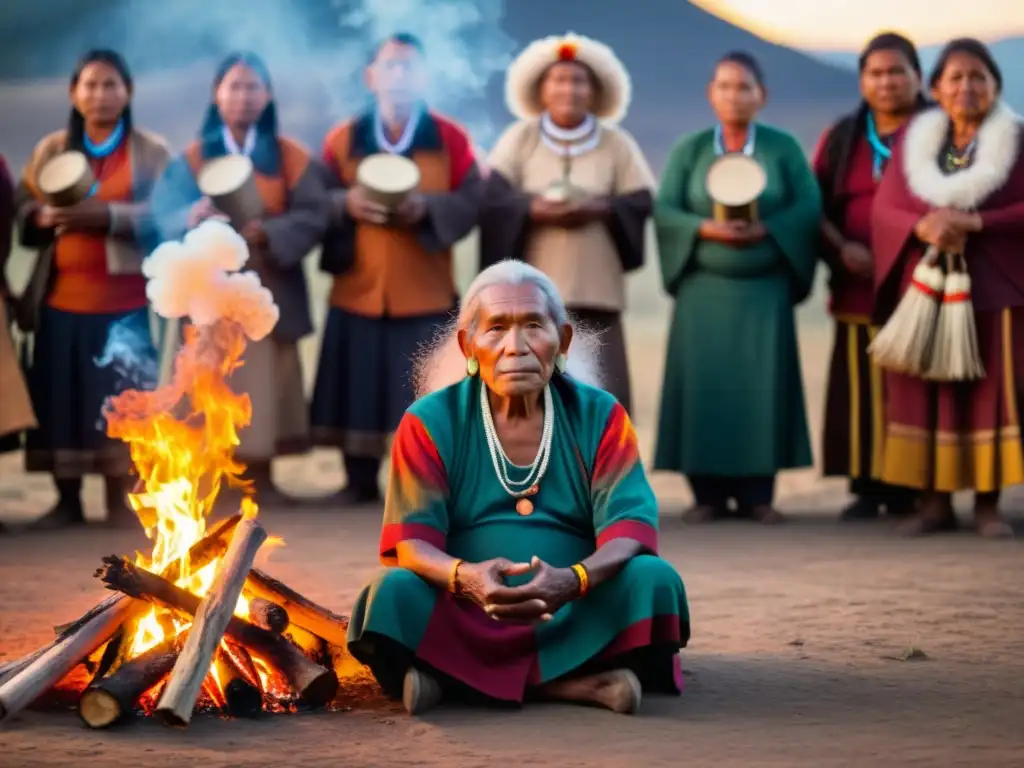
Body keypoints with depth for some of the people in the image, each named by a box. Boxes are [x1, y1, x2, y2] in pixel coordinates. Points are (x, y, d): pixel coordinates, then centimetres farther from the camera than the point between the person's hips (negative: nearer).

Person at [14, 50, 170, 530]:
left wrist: (105, 215, -22)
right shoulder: (51, 149, 14)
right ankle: (67, 500, 8)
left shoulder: (152, 151, 5)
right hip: (62, 297, 2)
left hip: (125, 299, -2)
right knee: (60, 398, -1)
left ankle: (119, 499, 3)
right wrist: (44, 217, -16)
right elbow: (21, 210, 8)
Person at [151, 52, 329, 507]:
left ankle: (260, 478, 7)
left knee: (261, 383, -2)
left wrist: (265, 233, -22)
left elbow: (313, 216, -6)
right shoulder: (193, 157, 6)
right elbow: (166, 216, -7)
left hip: (266, 291, 0)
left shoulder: (291, 157, 6)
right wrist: (193, 217, -30)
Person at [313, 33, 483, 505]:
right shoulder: (342, 139, 6)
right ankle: (360, 481, 14)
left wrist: (426, 207, -20)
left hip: (426, 291, -1)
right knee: (358, 388, 3)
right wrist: (346, 203, -16)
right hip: (358, 289, 1)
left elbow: (469, 204, -3)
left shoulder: (450, 139, 3)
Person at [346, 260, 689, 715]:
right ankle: (575, 682, -31)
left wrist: (573, 580, -32)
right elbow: (410, 543, -8)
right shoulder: (430, 422, 1)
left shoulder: (599, 417, 3)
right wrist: (465, 576, -33)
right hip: (461, 624, -1)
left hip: (574, 619, 1)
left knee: (653, 579, -25)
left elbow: (630, 530, -8)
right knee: (395, 592, -29)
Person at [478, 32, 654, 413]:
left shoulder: (617, 143, 8)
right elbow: (492, 197, -4)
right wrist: (536, 209, -21)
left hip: (594, 290, 1)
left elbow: (642, 200, 2)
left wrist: (597, 209, -16)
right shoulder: (519, 139, 5)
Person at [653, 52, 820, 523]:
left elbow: (809, 206, -3)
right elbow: (664, 210, -2)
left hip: (765, 289, 0)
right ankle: (708, 493, 1)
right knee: (704, 382, -4)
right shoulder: (689, 149, 5)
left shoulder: (783, 147, 4)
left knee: (762, 384, -3)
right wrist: (705, 228, -19)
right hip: (704, 287, 0)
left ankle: (757, 493, 2)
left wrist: (765, 229, -19)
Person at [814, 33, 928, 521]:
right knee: (860, 387, -2)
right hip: (859, 285, 3)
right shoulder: (842, 139, 15)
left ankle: (909, 489, -1)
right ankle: (866, 488, 2)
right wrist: (842, 249, -7)